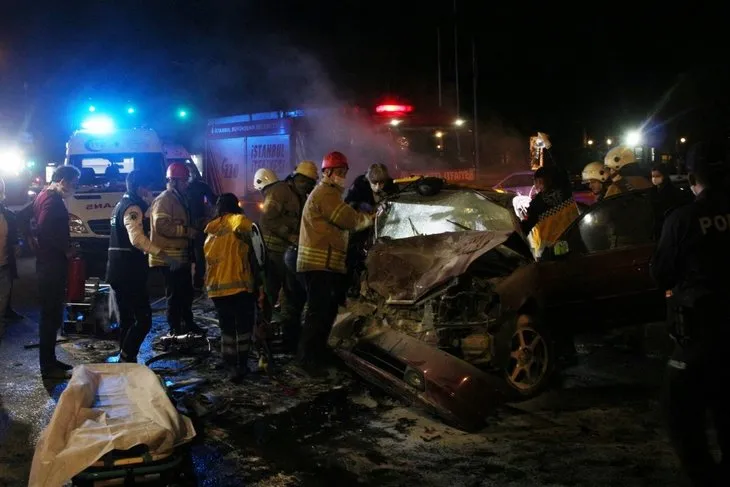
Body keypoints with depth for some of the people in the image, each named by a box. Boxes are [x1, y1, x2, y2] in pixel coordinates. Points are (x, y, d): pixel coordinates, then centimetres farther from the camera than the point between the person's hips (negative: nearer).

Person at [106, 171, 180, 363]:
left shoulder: (122, 205, 18)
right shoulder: (132, 208, -13)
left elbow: (141, 226, 29)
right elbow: (137, 239, -30)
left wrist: (148, 202, 20)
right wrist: (165, 256, -35)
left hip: (117, 271, 10)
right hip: (129, 272, -10)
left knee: (126, 319, 14)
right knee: (143, 319, -10)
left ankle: (125, 360, 18)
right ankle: (126, 358, -13)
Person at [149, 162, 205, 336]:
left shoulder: (179, 199, 19)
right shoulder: (164, 200, -14)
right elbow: (161, 226, -25)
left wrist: (190, 230, 18)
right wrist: (187, 231, -22)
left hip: (181, 255, 10)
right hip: (170, 257, -10)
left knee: (186, 292, 18)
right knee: (175, 294, -4)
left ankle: (189, 324, 31)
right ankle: (175, 329, 4)